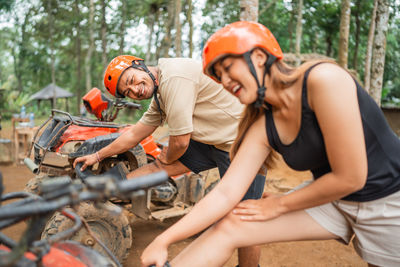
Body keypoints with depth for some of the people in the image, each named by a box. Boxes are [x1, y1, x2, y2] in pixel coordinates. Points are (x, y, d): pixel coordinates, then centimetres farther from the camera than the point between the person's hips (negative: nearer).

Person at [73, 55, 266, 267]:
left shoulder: (173, 77, -22)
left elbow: (180, 142, -21)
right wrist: (98, 156, 25)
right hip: (214, 141, 9)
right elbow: (135, 134, 19)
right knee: (161, 165, 7)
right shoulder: (160, 94, 9)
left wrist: (168, 157, 2)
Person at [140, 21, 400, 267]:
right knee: (227, 226, -8)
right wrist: (163, 241, -14)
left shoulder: (324, 79, -25)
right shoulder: (262, 128, -7)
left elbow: (349, 178, -24)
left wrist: (279, 205, -11)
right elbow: (225, 194, -8)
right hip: (332, 198, 5)